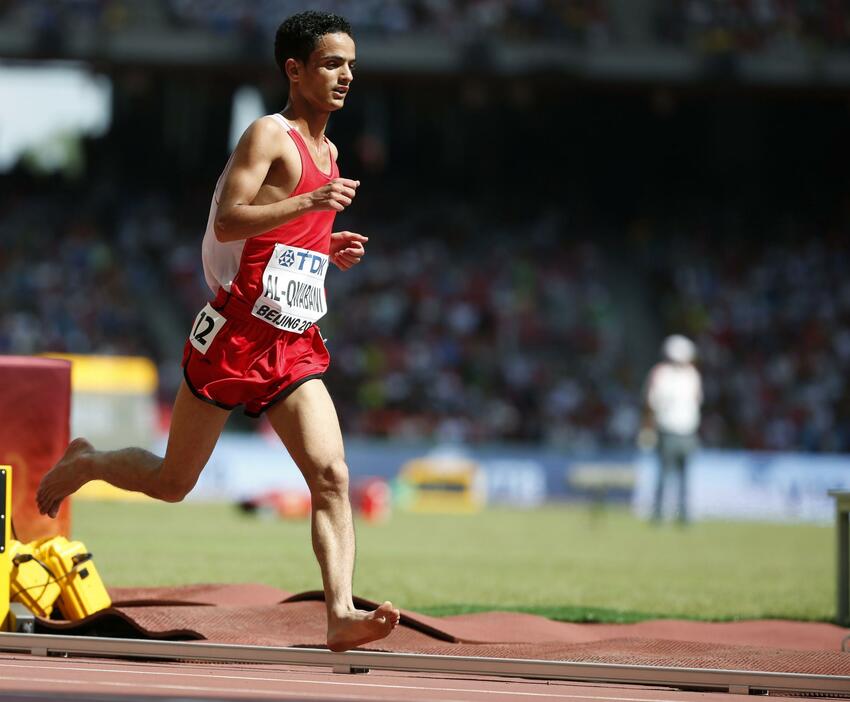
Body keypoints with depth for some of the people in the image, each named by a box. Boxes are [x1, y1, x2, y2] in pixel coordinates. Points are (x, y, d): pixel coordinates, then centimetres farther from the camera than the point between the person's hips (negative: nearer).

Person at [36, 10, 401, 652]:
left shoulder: (328, 152, 18)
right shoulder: (270, 135, -9)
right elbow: (228, 222, -21)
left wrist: (331, 249, 10)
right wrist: (309, 203, -30)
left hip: (294, 346, 7)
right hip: (236, 333, -7)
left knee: (332, 475, -14)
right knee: (172, 483, 7)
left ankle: (341, 612, -24)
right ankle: (83, 464, 36)